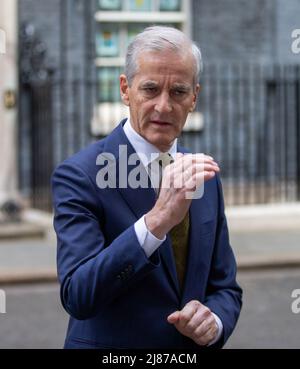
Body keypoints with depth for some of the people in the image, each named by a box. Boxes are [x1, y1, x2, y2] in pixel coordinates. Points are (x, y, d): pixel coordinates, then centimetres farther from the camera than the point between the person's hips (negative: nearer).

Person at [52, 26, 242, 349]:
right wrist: (157, 221, -38)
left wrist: (213, 320, -16)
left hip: (193, 347, 5)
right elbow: (77, 297, -27)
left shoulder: (205, 177, 1)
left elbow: (225, 288, 6)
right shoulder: (78, 175, -17)